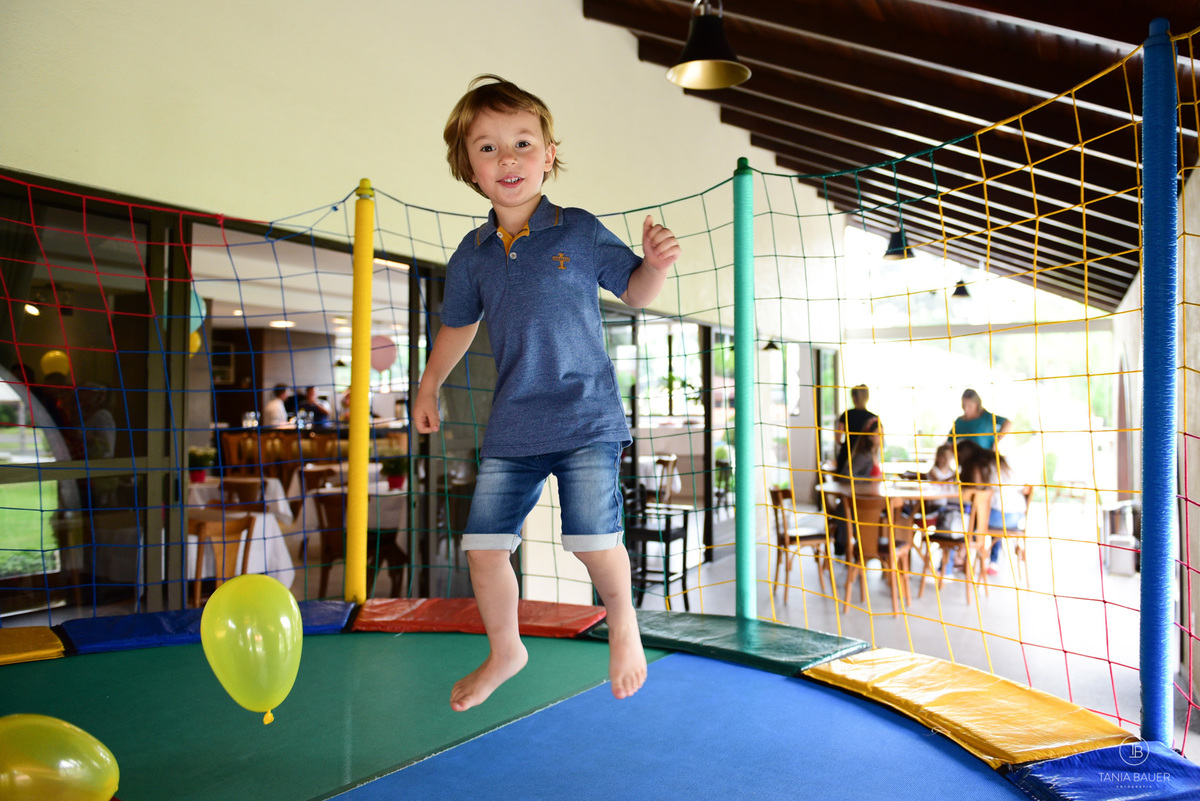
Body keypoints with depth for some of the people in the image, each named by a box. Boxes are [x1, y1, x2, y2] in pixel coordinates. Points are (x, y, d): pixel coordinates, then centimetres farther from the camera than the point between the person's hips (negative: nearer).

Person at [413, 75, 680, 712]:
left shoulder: (580, 231, -1)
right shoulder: (472, 255, 7)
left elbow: (634, 293, 7)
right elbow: (458, 324, 23)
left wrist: (654, 263, -14)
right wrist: (428, 387, 25)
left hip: (585, 418, -3)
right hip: (510, 428, 4)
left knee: (593, 542, -12)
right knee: (482, 547, 4)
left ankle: (622, 624, 23)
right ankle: (504, 652, 32)